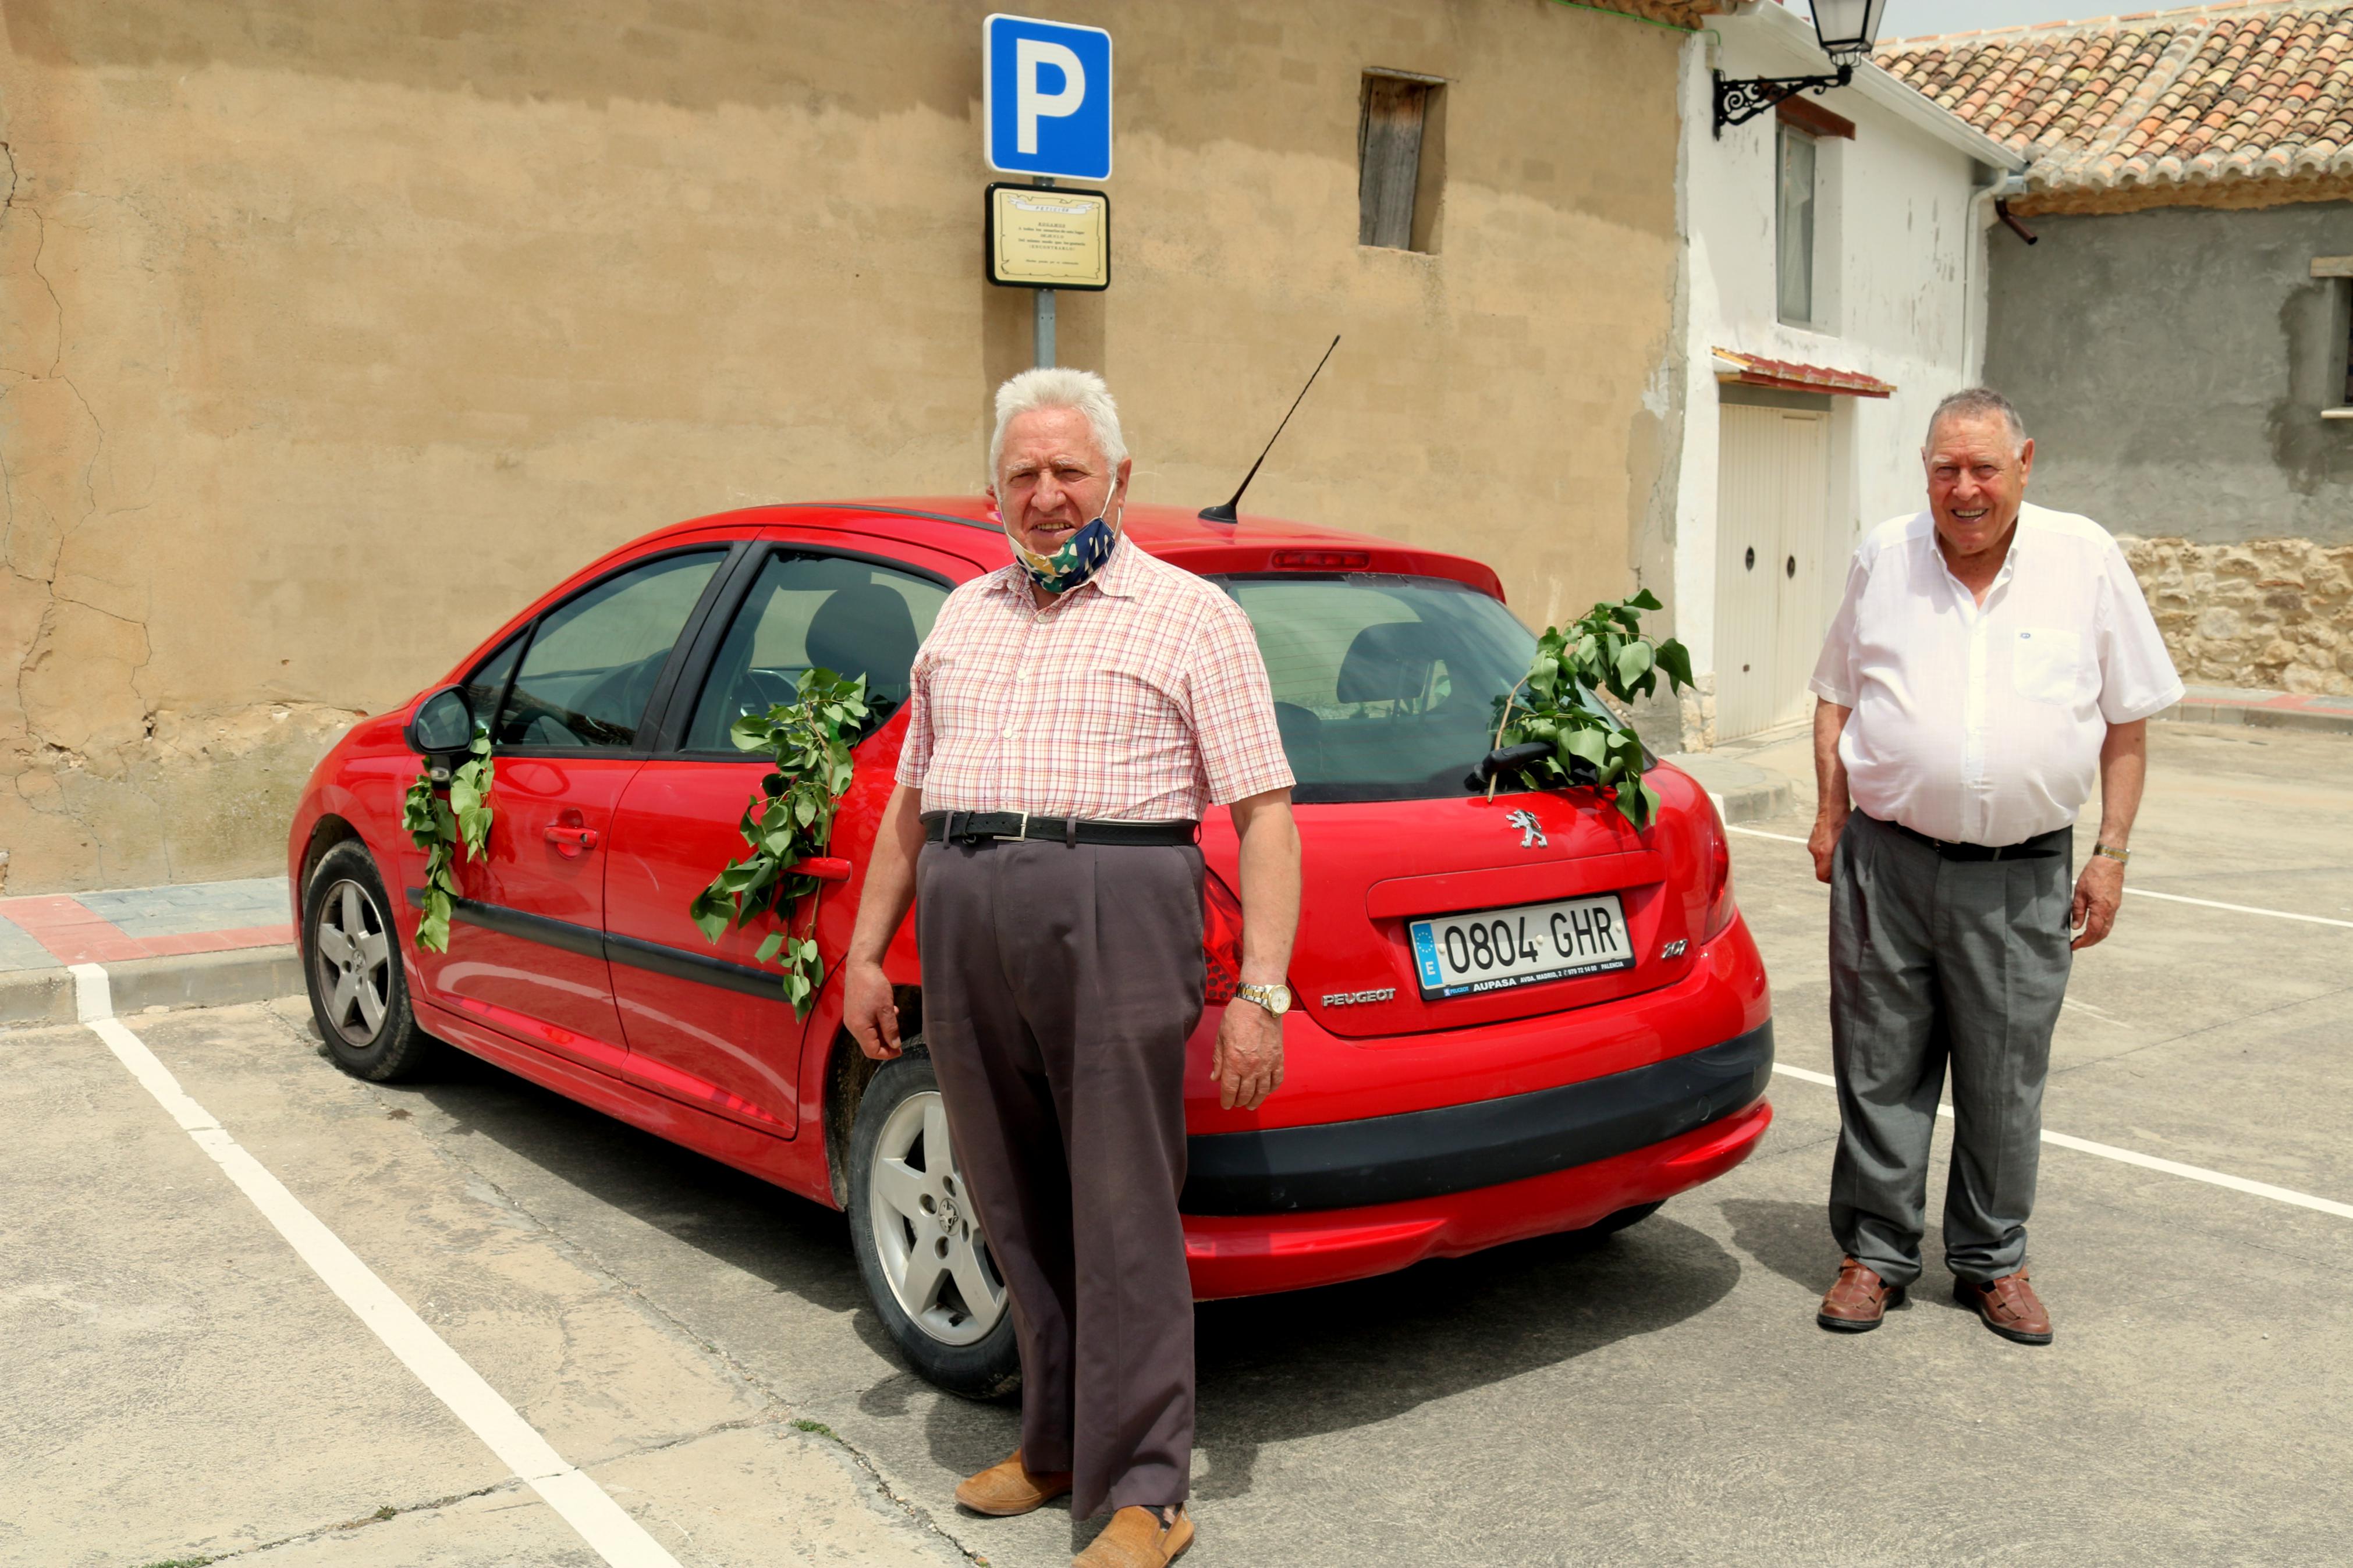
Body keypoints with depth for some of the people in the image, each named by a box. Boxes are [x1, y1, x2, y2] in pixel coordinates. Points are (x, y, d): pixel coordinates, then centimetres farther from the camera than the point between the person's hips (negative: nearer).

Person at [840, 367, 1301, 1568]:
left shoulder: (1188, 615, 2)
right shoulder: (963, 617, 19)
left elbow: (1263, 813, -4)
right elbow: (910, 800, 24)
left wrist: (1260, 993, -12)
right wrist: (865, 951, 19)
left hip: (1113, 925, -5)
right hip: (963, 929, 6)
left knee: (1122, 1222, -1)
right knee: (1017, 1214, 13)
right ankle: (1058, 1443, 28)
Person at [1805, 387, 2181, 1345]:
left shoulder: (2086, 559, 1)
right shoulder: (1883, 557, 5)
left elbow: (2127, 720, 5)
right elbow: (1836, 696, 14)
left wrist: (2111, 853, 0)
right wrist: (1831, 816, 3)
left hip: (2023, 877, -1)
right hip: (1888, 862, 1)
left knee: (2005, 1084, 9)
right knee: (1880, 1072, 7)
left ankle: (1992, 1261, 26)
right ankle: (1876, 1251, 22)